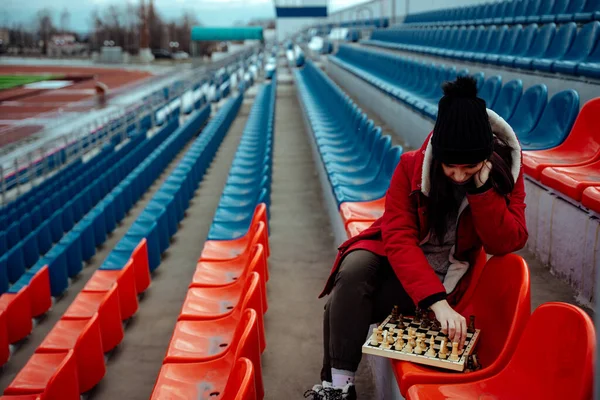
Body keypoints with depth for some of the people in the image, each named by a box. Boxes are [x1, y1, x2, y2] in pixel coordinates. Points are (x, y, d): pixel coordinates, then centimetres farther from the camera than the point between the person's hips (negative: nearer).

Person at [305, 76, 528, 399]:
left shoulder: (504, 172, -13)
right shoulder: (413, 166, -17)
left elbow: (506, 244, -17)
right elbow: (398, 239, -25)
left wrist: (482, 187, -31)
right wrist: (436, 302, -38)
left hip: (443, 273, -1)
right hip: (396, 257, 1)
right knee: (355, 268, -35)